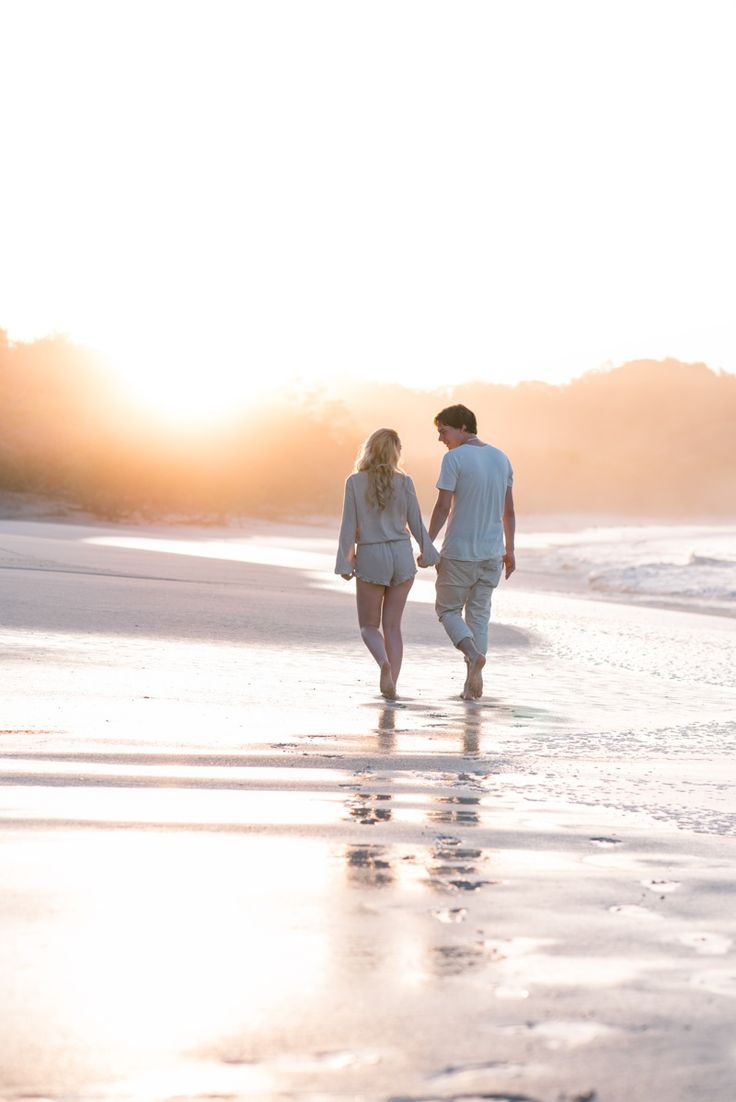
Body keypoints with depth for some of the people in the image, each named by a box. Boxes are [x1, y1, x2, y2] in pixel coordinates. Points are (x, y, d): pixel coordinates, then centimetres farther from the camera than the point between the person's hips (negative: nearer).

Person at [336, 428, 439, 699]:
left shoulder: (355, 482, -7)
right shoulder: (404, 482, -3)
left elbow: (349, 526, -8)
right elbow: (416, 524, 1)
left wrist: (344, 564, -4)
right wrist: (429, 554, 15)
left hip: (370, 559, -2)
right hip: (401, 556, 2)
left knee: (369, 627, 10)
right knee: (392, 626, 12)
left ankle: (385, 664, -20)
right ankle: (391, 686, 3)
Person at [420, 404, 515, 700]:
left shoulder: (454, 459, -12)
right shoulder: (501, 459, 7)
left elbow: (443, 507, -16)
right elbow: (509, 510, 11)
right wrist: (509, 551, 17)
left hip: (458, 553, -5)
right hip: (491, 553, 5)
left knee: (448, 610, 11)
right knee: (478, 615, 12)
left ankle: (473, 655, -15)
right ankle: (473, 682, 9)